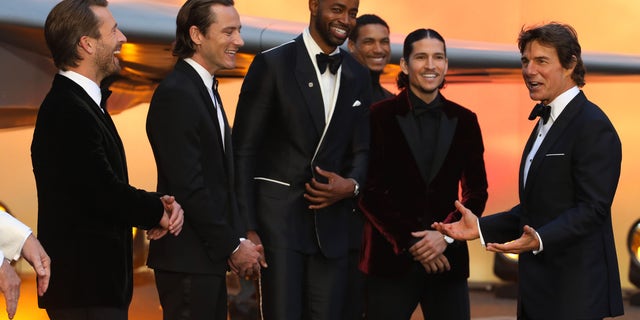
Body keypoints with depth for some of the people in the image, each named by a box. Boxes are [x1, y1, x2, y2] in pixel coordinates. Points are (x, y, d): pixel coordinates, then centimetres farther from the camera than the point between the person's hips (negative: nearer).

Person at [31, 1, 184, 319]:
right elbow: (106, 194, -23)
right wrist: (159, 211, -6)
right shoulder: (67, 111, -19)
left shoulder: (84, 103, 14)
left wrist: (158, 203, -3)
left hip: (96, 282, 10)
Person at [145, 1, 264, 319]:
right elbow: (188, 186, -20)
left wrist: (238, 239, 7)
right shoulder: (176, 94, -16)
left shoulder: (206, 89, 15)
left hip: (208, 256, 9)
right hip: (187, 259, -9)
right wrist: (233, 246, -13)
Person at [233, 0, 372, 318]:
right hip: (277, 217, -4)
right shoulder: (272, 64, -4)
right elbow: (244, 150, -5)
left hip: (330, 223, 5)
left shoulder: (358, 76, 11)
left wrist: (351, 184, -9)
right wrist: (245, 228, -11)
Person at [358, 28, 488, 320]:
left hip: (448, 257, 2)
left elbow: (477, 191, 6)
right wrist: (409, 241, -9)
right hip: (392, 258, -2)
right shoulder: (380, 116, -2)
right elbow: (370, 191, -5)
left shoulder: (464, 120, 8)